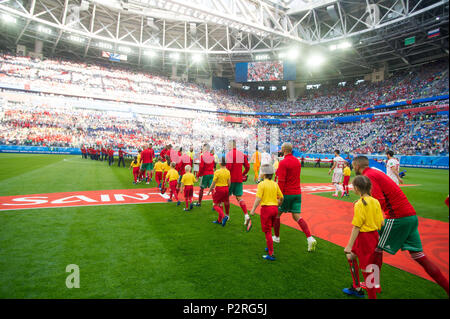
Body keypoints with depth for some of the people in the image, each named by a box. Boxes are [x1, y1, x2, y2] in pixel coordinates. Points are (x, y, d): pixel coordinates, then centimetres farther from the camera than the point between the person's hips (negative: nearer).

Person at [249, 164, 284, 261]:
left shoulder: (261, 184, -11)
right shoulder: (275, 184, 6)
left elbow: (258, 198, -17)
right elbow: (281, 197, 10)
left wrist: (253, 210, -12)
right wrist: (278, 206, 28)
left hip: (266, 208, -6)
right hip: (274, 208, 6)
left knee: (267, 231, 1)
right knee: (269, 229, 25)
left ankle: (271, 254, 3)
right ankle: (269, 247, 37)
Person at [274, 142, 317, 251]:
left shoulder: (283, 163, -15)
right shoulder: (297, 161, 10)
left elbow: (281, 181, -19)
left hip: (286, 193, -7)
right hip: (297, 193, 7)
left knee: (276, 214, 13)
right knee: (297, 216, 7)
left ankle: (276, 237, 26)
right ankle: (310, 238, -8)